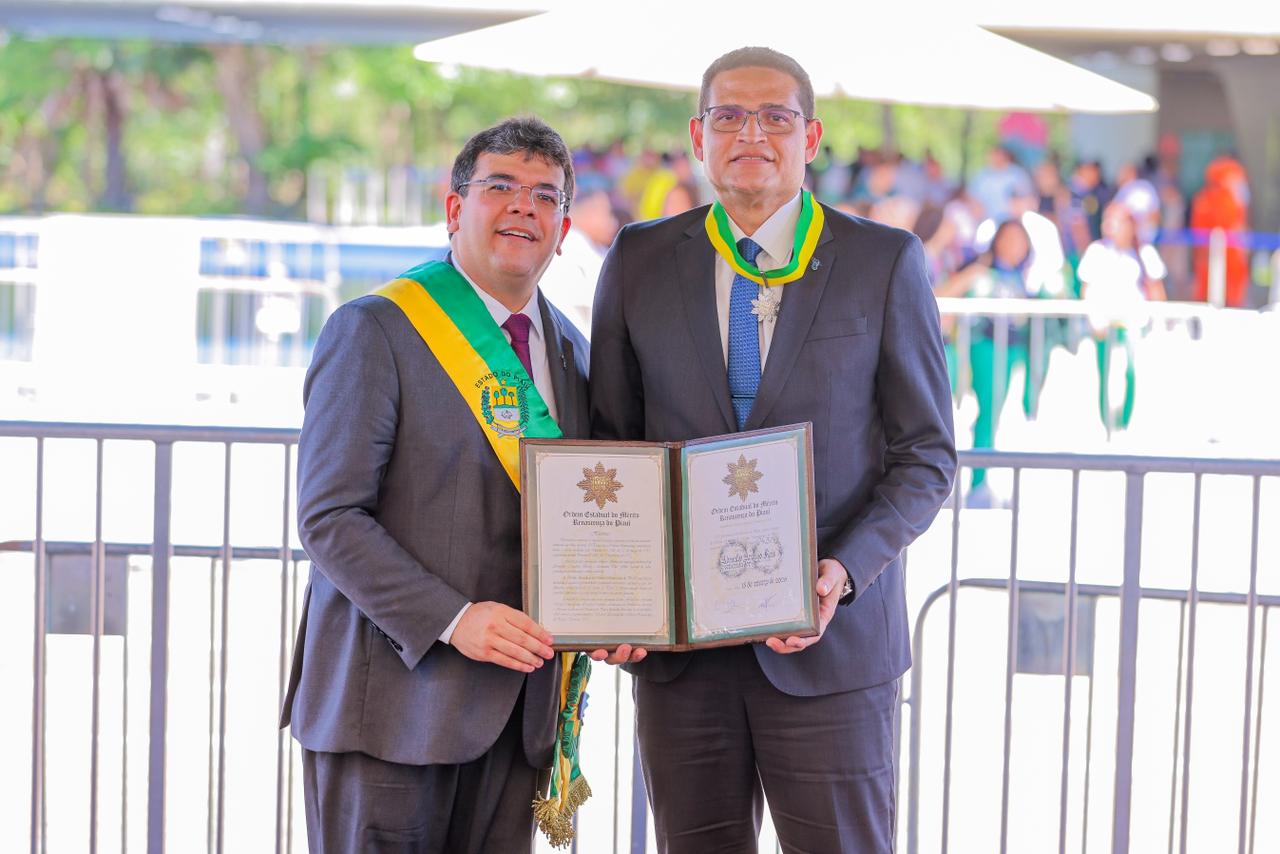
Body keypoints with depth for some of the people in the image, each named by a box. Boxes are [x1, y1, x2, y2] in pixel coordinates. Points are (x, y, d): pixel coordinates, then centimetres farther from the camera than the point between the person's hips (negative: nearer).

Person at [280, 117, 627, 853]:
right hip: (396, 700, -5)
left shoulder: (569, 350, 15)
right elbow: (330, 517, -11)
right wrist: (450, 620, -21)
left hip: (514, 705, 6)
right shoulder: (375, 331, -5)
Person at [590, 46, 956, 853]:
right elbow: (609, 443, 11)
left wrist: (844, 571, -15)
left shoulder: (885, 262, 1)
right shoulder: (640, 262, 8)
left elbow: (926, 455, 1)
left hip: (829, 637, -2)